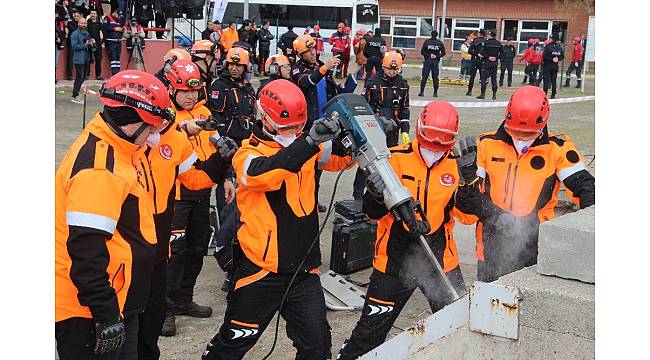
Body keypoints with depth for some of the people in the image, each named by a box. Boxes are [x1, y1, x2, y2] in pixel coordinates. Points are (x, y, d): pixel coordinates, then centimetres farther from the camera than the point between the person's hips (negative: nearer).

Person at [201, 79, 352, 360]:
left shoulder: (304, 146, 7)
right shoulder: (249, 153, -10)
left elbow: (338, 158, 0)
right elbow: (262, 173, -32)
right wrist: (309, 142, -43)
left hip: (304, 270, 4)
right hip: (260, 270, -4)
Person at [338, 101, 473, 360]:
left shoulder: (456, 165, -1)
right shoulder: (396, 159, -9)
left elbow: (468, 216, -5)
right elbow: (374, 214, -6)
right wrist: (376, 193, -28)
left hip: (441, 262, 2)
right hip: (394, 261, -2)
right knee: (370, 332, 5)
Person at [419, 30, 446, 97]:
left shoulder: (426, 42, -1)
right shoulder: (440, 43, 3)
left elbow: (422, 52, -5)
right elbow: (443, 53, -1)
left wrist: (429, 55, -4)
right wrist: (436, 56, -6)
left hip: (427, 61, -1)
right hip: (436, 62, 1)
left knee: (424, 77, 1)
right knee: (435, 77, 5)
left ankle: (422, 92, -3)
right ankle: (435, 93, 4)